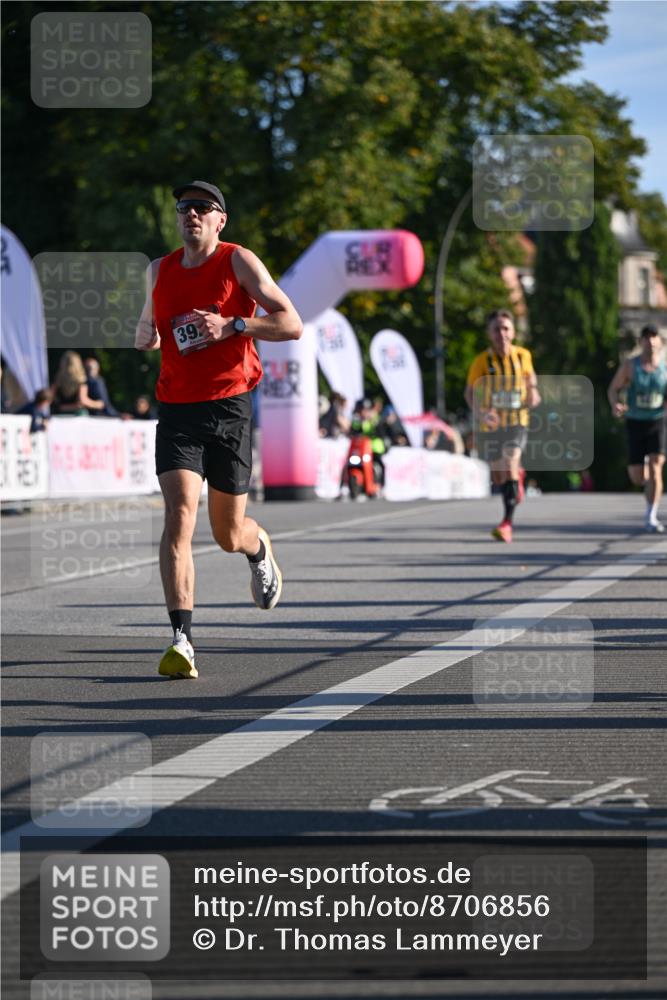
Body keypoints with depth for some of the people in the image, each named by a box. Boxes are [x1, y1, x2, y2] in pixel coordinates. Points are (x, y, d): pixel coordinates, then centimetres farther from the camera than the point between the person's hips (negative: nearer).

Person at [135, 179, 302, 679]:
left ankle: (260, 548, 48)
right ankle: (182, 639, -22)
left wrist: (231, 325, -19)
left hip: (229, 408, -2)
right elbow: (148, 332, 28)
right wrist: (146, 334, 3)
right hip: (177, 409, 2)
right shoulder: (160, 271, 11)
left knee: (229, 535, 9)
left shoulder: (239, 261, -3)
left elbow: (292, 324, -8)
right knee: (179, 515, -18)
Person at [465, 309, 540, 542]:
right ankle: (517, 477, 51)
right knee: (498, 476, 13)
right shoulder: (482, 361, -13)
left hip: (516, 421, -1)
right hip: (489, 425, 1)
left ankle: (508, 523, -23)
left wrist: (533, 391, -4)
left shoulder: (523, 355, -6)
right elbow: (470, 393, -4)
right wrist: (481, 413, -23)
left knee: (510, 466, -22)